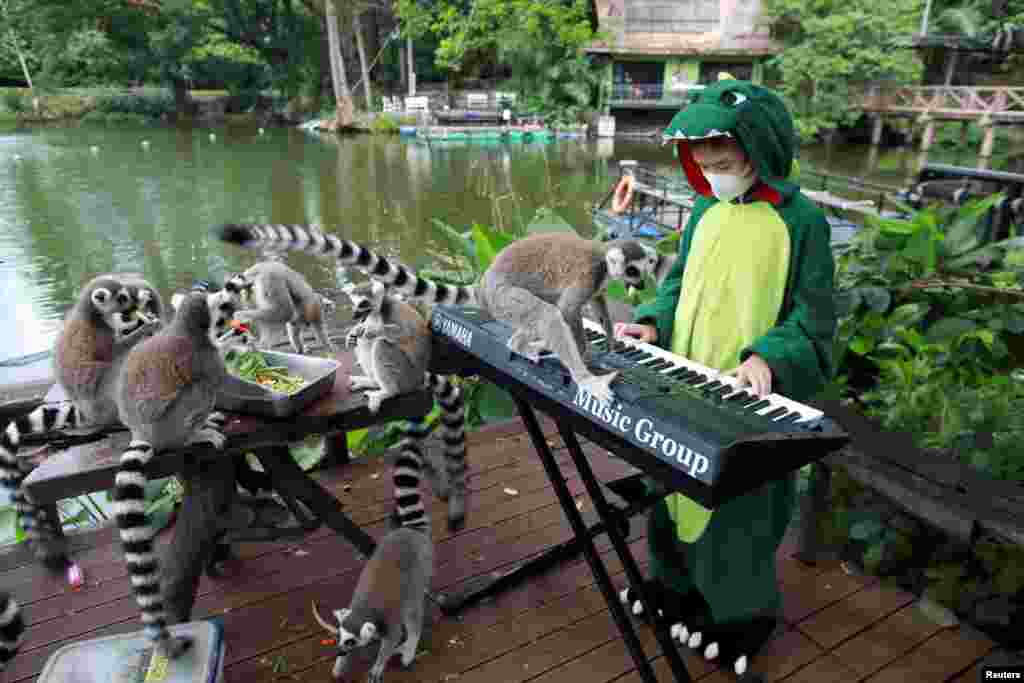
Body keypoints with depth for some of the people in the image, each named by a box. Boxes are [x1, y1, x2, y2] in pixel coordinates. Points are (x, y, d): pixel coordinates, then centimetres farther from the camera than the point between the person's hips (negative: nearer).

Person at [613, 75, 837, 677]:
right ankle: (676, 580, 44)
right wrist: (654, 322, -3)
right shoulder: (707, 210, 6)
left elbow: (814, 318, -12)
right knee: (676, 488, 20)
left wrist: (768, 358, -28)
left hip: (748, 398, -6)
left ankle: (743, 610, 33)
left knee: (738, 510, 8)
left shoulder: (801, 220, -13)